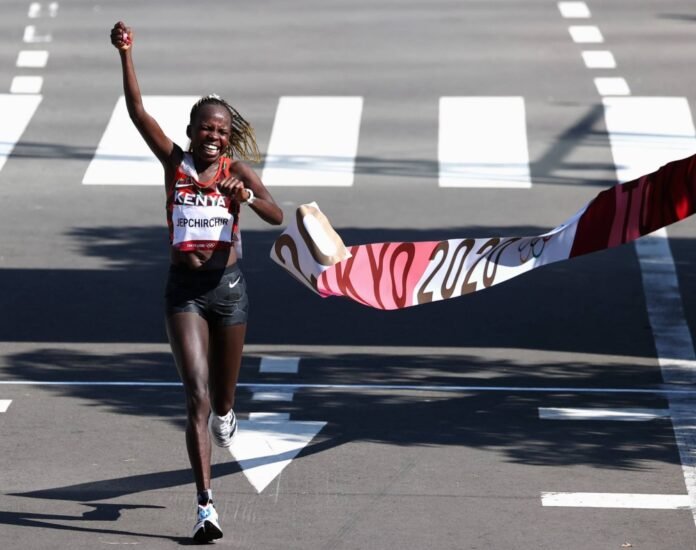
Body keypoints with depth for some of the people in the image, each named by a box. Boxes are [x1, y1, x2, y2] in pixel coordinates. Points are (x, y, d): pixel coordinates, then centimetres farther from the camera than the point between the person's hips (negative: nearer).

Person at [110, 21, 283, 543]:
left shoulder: (238, 171, 1)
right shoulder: (175, 164, 1)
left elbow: (278, 217, -11)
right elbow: (137, 110, -9)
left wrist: (247, 197, -31)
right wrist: (126, 55, -19)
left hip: (228, 285, 1)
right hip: (184, 288, -1)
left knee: (223, 390, 18)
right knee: (196, 395, -10)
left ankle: (225, 414, 58)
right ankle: (206, 505, -15)